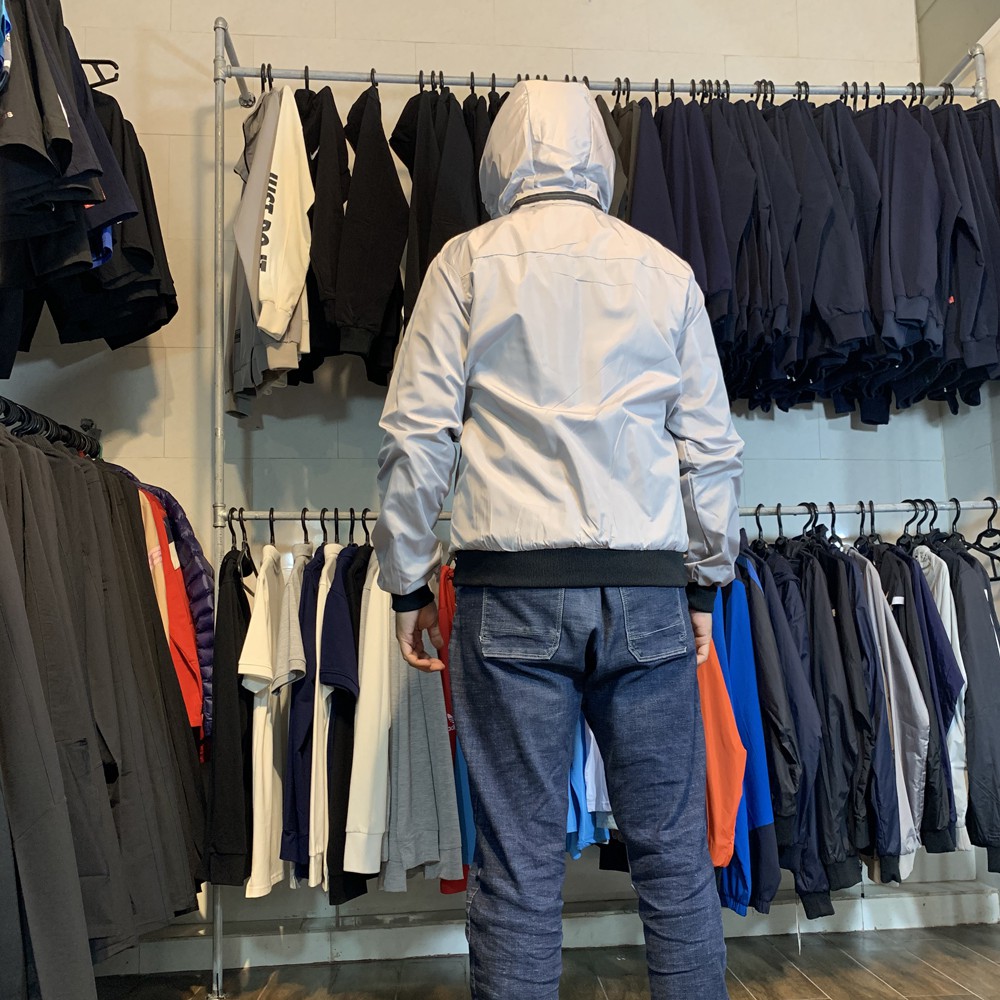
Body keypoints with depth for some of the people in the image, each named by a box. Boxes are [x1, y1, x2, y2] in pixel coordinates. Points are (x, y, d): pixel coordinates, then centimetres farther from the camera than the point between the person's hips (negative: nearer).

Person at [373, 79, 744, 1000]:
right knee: (676, 853, 11)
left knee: (520, 864, 5)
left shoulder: (469, 261, 6)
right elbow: (711, 445, 10)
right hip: (647, 588, 2)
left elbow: (417, 434, -1)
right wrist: (704, 583, 17)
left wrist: (408, 581, 6)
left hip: (512, 588, -2)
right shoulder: (666, 269, 12)